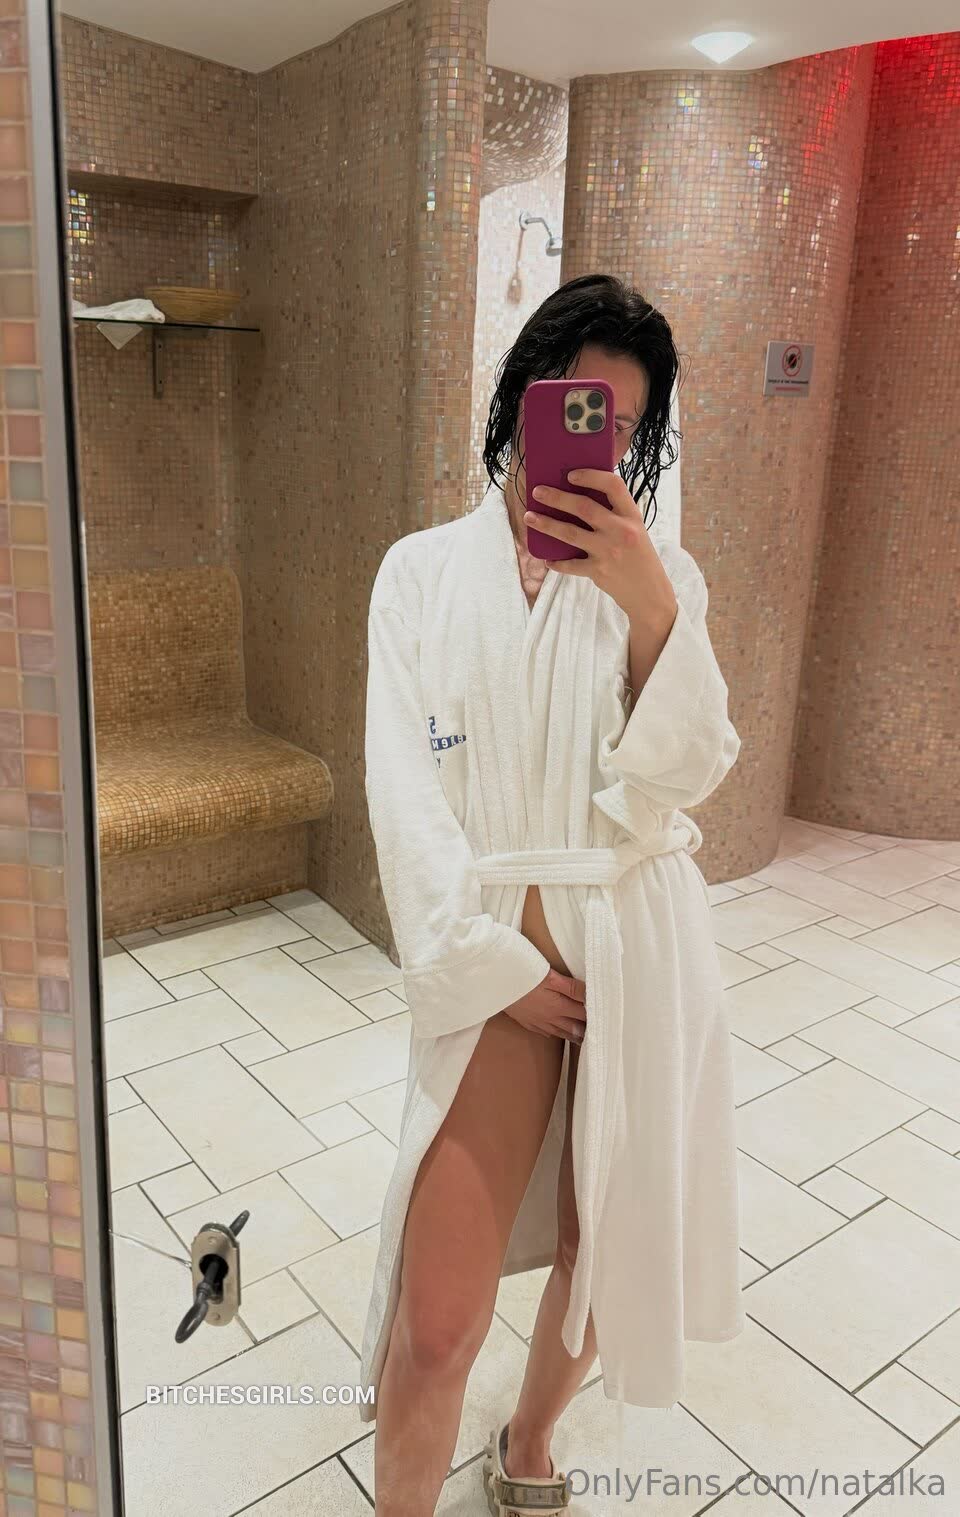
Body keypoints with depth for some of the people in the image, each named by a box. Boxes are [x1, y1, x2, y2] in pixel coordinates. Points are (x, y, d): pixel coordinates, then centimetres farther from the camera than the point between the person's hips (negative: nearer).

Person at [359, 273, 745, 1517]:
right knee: (437, 1321, -5)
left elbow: (682, 778, -7)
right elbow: (404, 789, -4)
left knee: (604, 1243, 17)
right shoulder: (424, 571, 2)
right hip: (496, 957, -1)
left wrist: (647, 604, -21)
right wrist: (497, 962, -11)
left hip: (641, 951, 2)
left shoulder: (661, 577, 4)